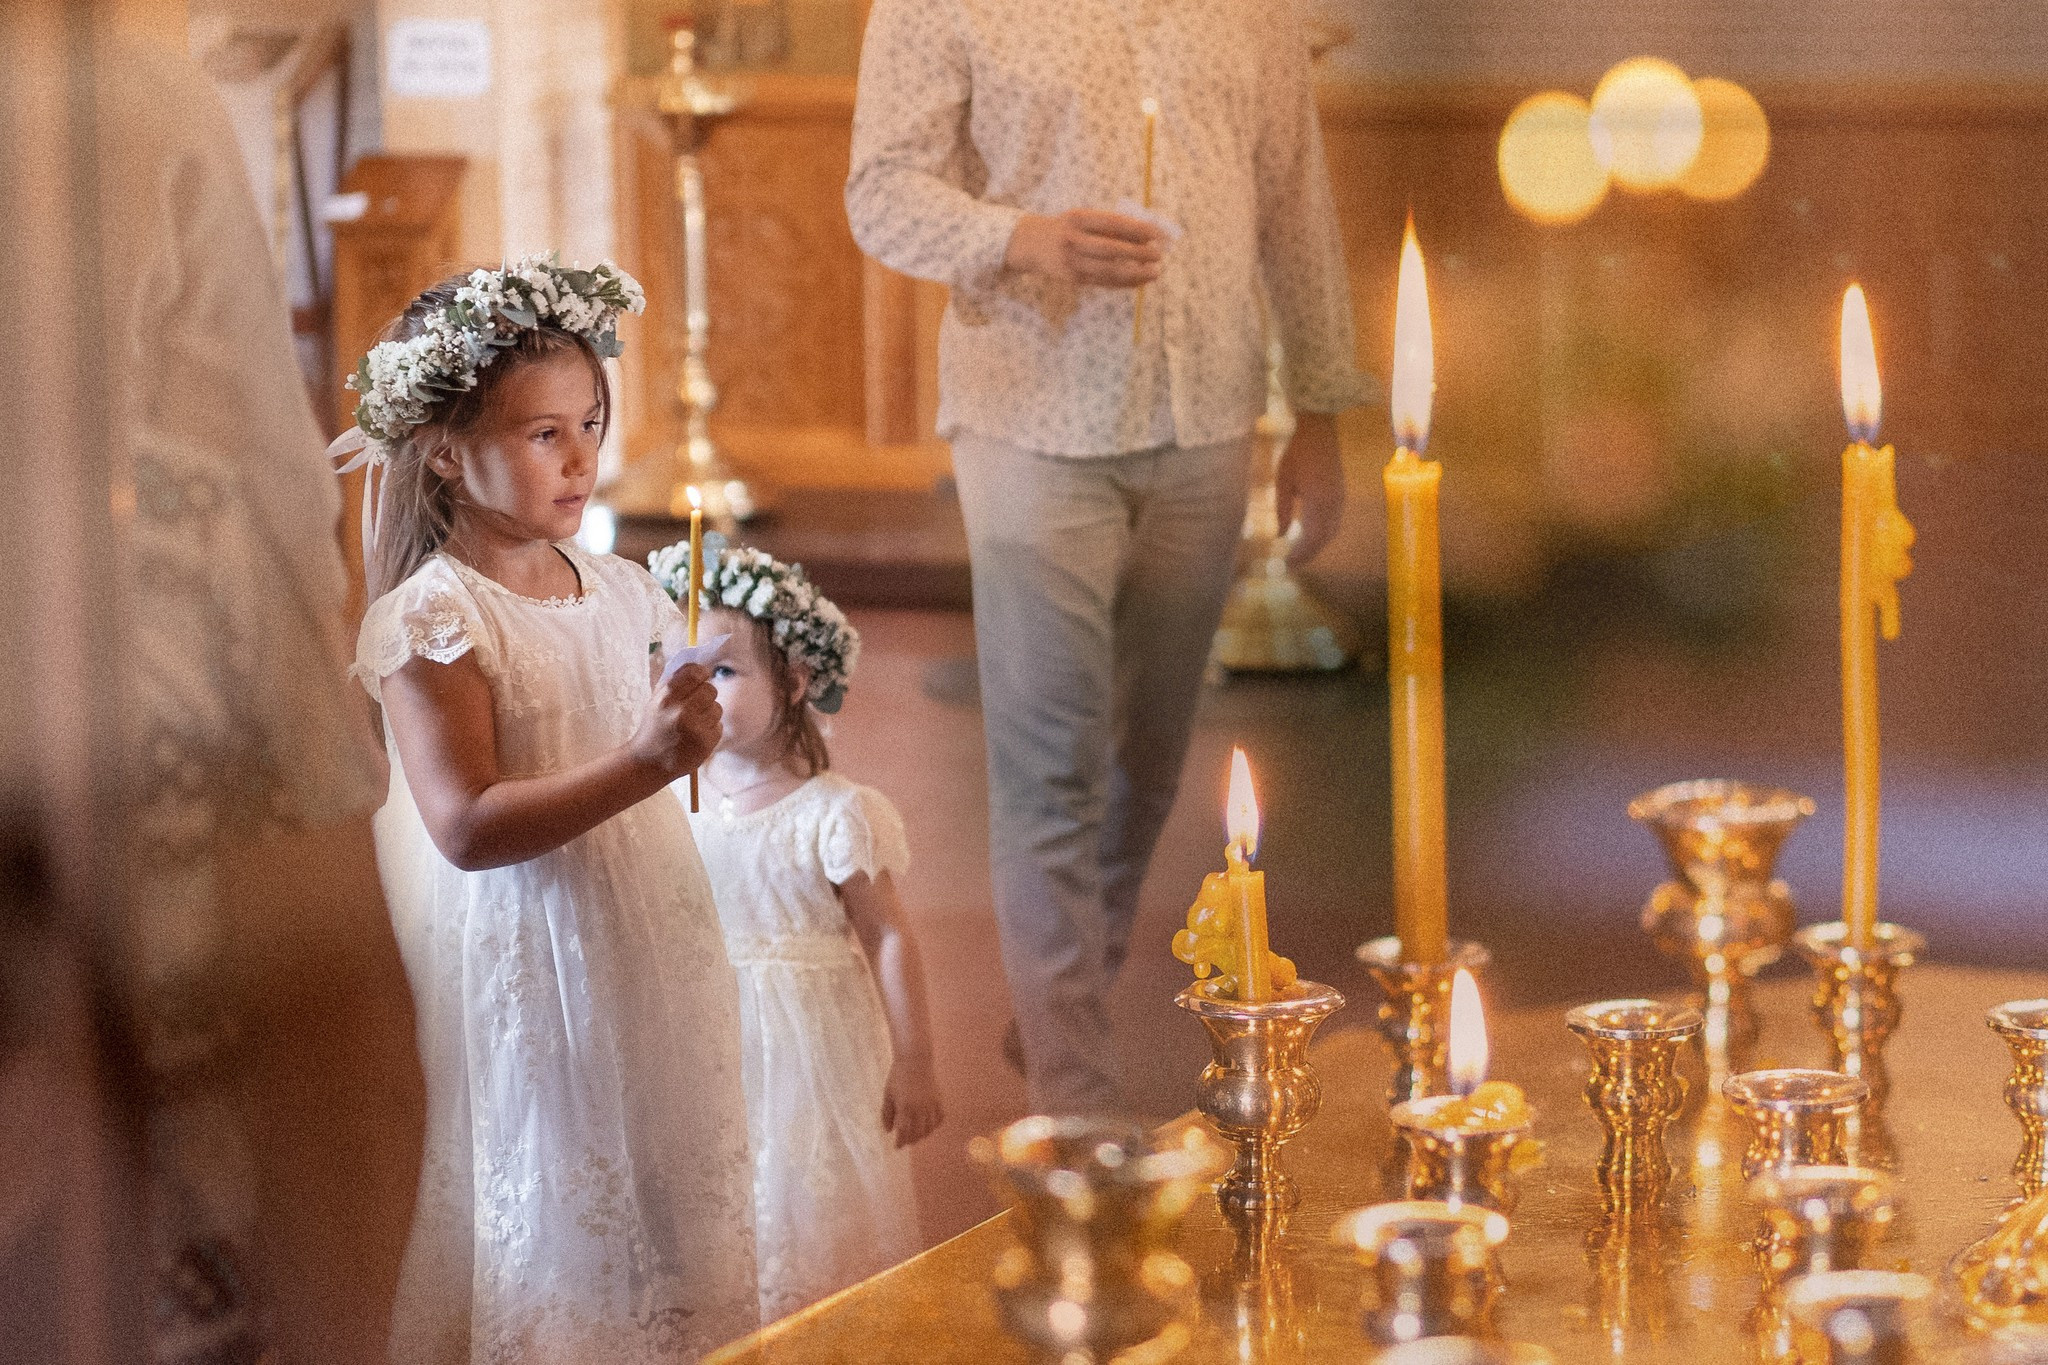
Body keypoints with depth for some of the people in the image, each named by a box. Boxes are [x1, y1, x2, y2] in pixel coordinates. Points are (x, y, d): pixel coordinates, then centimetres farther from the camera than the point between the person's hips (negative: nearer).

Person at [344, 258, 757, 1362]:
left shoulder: (618, 593, 7)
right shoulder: (432, 620, -15)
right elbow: (469, 828, -23)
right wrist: (645, 763, -30)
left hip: (648, 967, 7)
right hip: (526, 981, -7)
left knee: (660, 1209, 13)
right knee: (548, 1240, 1)